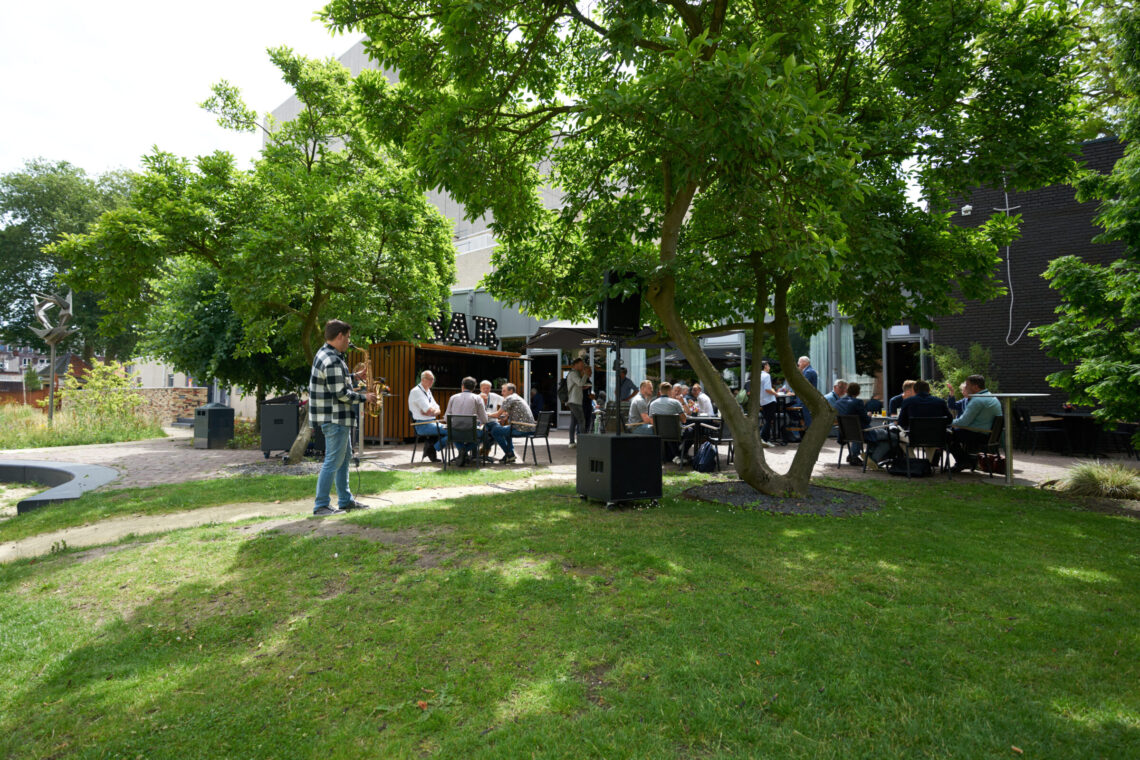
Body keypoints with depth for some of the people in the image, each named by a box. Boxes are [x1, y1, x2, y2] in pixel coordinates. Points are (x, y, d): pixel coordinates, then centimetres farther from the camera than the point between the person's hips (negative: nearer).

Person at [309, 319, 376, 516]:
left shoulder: (325, 354, 13)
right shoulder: (332, 361, -20)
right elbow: (341, 394, -22)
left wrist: (354, 375, 14)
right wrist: (364, 397, -10)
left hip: (339, 418, 11)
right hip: (334, 418, -11)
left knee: (344, 457, 16)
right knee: (333, 461, -4)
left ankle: (345, 500, 25)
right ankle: (320, 506, 3)